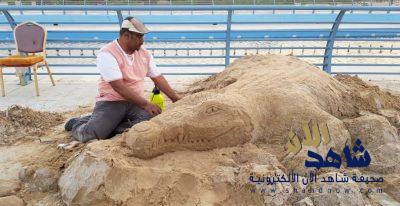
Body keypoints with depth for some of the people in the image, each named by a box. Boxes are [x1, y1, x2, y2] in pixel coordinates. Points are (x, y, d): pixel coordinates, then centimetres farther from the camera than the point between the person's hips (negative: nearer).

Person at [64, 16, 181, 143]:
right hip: (111, 102, -5)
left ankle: (111, 126, -5)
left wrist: (176, 99, 5)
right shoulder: (107, 53, -14)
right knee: (91, 134, -23)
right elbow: (118, 86, -22)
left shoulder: (144, 53, 6)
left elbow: (158, 78, 11)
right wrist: (145, 104, -26)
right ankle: (77, 124, 15)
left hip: (137, 102, 5)